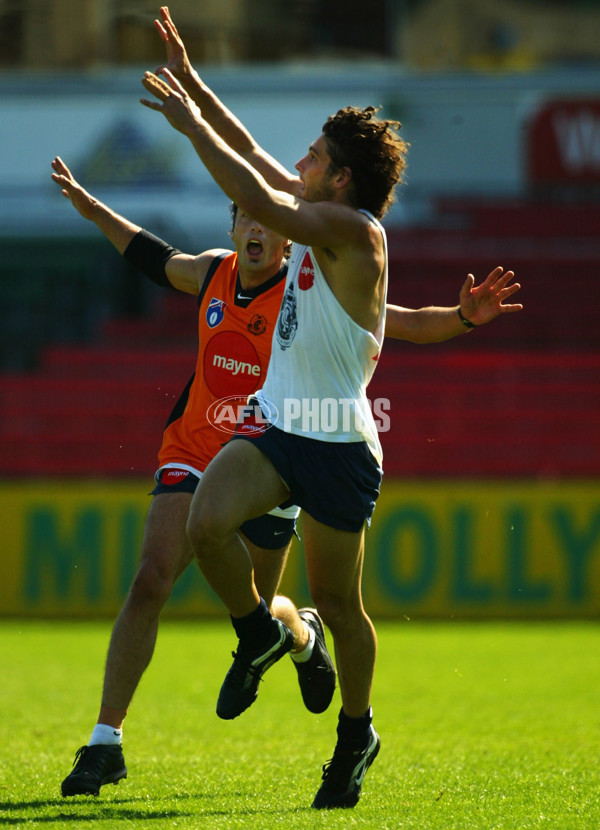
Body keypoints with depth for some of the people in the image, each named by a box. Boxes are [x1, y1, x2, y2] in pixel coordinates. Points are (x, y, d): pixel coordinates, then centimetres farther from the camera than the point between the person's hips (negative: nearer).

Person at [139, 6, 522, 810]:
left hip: (337, 443, -7)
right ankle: (258, 633, 5)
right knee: (206, 521, -20)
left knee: (338, 602, 5)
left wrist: (191, 123, -20)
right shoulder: (319, 222, 9)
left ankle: (356, 732, 25)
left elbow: (259, 201, -26)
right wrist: (190, 82, 16)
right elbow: (251, 155, 18)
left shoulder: (353, 228, -14)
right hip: (275, 429, 7)